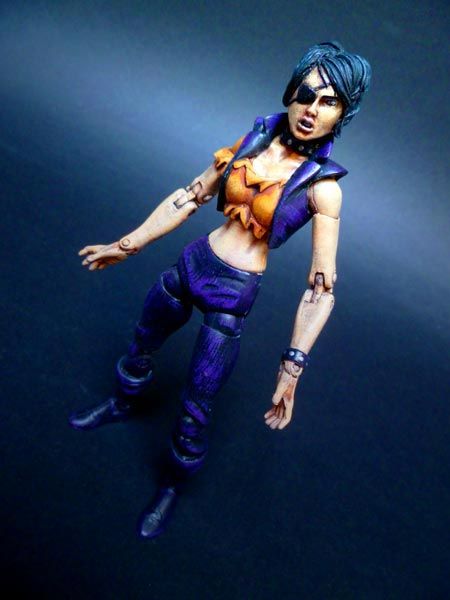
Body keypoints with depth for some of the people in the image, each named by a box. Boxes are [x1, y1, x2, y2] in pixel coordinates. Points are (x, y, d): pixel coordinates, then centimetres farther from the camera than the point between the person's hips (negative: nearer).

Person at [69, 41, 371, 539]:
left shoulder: (322, 186, -15)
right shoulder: (255, 140, -2)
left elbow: (321, 289, -15)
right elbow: (190, 197, 3)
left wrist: (292, 366, -22)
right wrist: (128, 245, 6)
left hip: (234, 293, -5)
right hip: (192, 264, 5)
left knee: (195, 407, 6)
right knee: (142, 344, 26)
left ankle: (173, 485, 38)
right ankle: (123, 405, 60)